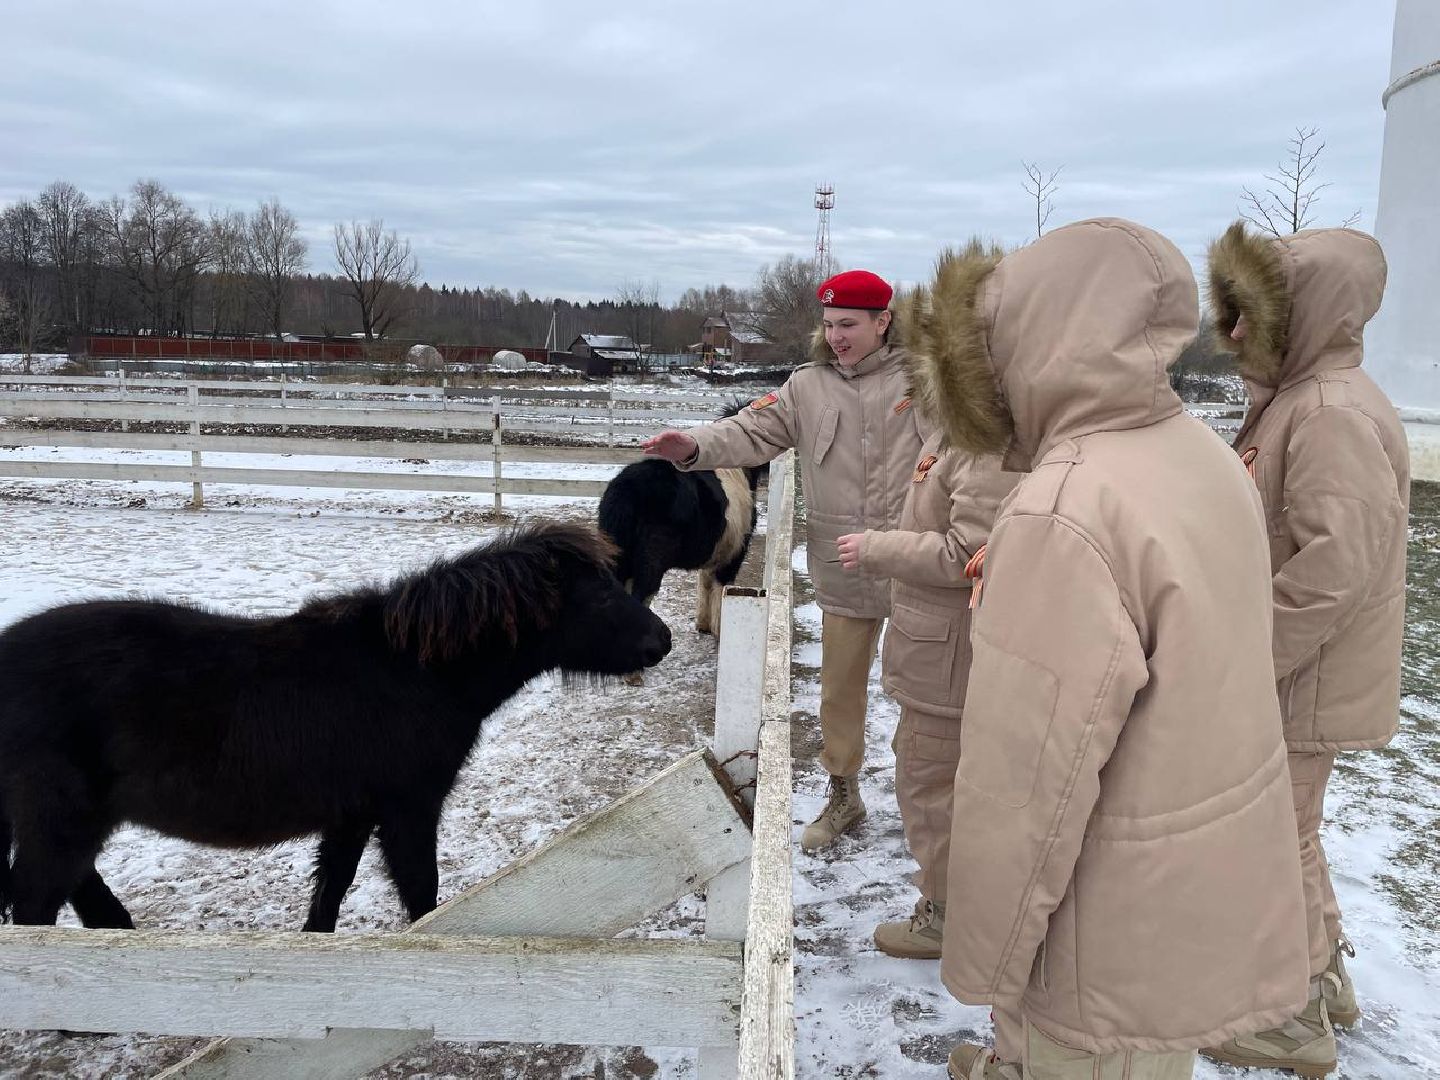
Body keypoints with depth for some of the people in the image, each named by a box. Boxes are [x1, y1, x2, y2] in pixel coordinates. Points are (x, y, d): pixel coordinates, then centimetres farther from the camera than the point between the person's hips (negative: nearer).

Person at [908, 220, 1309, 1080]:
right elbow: (1206, 672, 4)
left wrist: (981, 966, -14)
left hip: (1121, 935, -7)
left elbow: (1024, 782, -27)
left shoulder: (1066, 514, -29)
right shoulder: (1206, 454, -2)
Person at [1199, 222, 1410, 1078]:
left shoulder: (1332, 412, -23)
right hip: (1286, 671, 10)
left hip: (1302, 681, -10)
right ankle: (1325, 978, 41)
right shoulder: (1292, 398, 10)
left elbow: (1335, 566, -30)